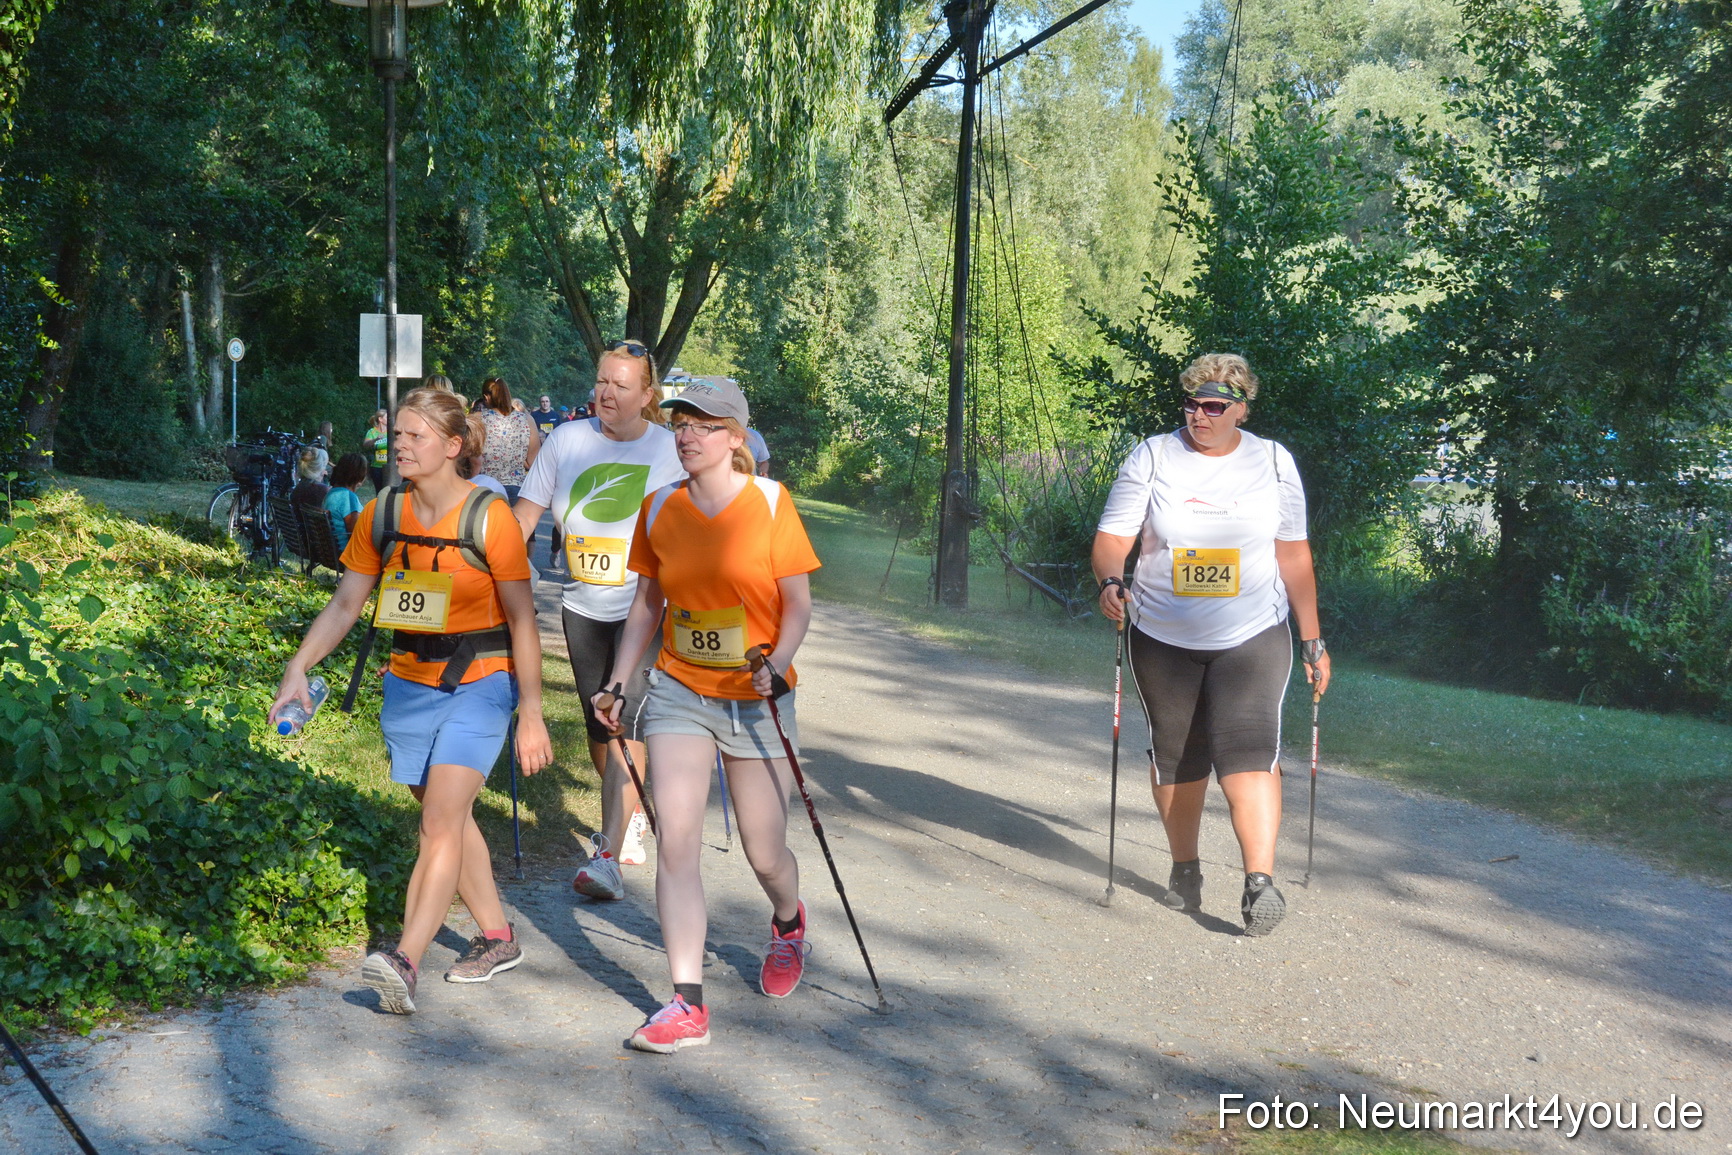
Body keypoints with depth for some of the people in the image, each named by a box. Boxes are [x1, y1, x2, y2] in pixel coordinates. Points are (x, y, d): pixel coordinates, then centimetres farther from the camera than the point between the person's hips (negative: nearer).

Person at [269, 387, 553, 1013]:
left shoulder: (488, 518, -13)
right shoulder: (381, 515, 1)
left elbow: (522, 621, -9)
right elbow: (345, 604, 5)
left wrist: (531, 715, -9)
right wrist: (297, 669, -9)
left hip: (478, 681, -5)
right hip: (410, 680, 6)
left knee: (441, 823, -15)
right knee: (449, 819, 13)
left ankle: (405, 962, -20)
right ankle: (497, 938, 28)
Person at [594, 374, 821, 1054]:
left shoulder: (769, 502, -7)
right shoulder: (659, 509, 2)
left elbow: (798, 604, -4)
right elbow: (646, 606, 12)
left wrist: (777, 665, -21)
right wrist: (617, 682, 6)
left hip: (755, 701, -2)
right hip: (678, 692, 2)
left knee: (764, 853, 6)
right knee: (674, 838, -11)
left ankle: (789, 923, 43)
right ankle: (687, 1006, -5)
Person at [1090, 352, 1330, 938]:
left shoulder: (1273, 462, 4)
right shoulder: (1151, 458, 0)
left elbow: (1294, 554, 9)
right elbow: (1112, 537, -3)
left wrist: (1313, 641, 8)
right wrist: (1110, 582, -25)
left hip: (1252, 638, -1)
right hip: (1163, 639, 1)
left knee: (1249, 749, -17)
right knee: (1175, 756, 10)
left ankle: (1260, 882, -18)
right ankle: (1184, 870, 28)